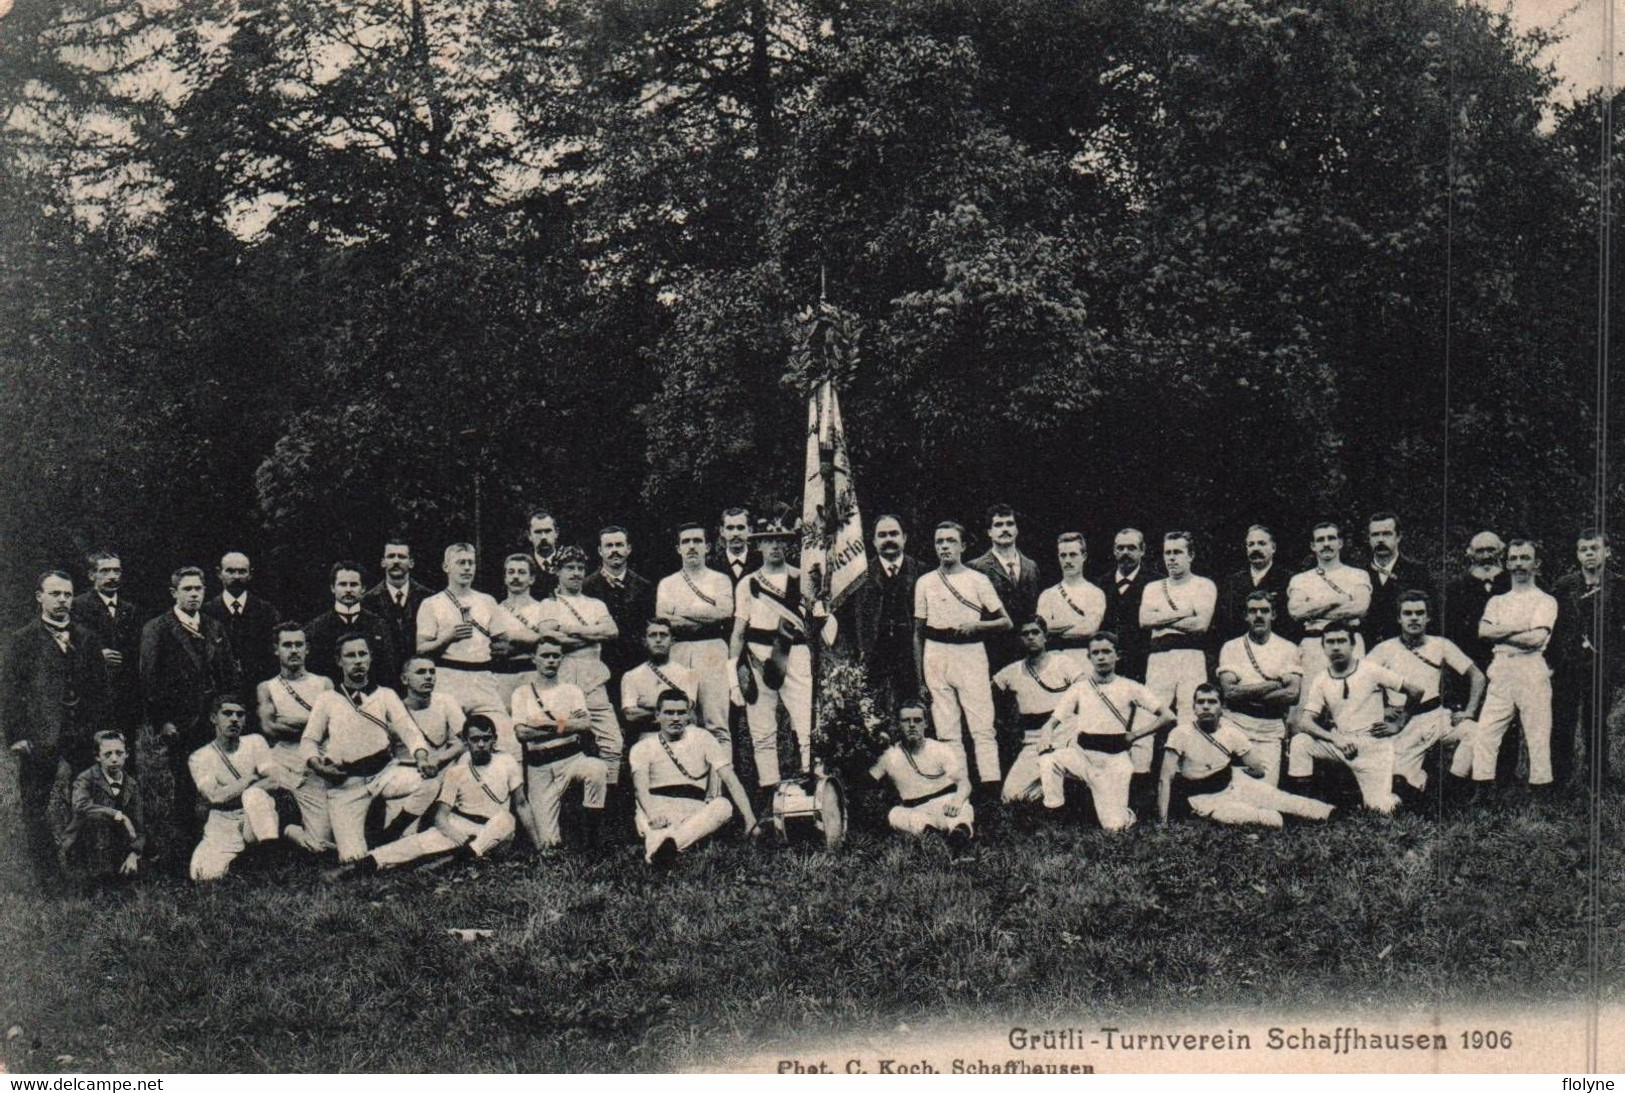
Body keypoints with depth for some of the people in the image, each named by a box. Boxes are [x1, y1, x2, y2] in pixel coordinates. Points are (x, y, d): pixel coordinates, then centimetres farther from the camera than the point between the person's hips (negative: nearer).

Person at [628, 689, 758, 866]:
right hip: (658, 808, 0)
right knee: (642, 815, -35)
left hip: (694, 812, 1)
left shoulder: (702, 739, 15)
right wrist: (653, 813, -32)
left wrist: (750, 819, -7)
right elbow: (641, 786, -8)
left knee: (723, 806, -33)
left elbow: (730, 780, 6)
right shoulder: (642, 748, 11)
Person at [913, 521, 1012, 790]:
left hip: (971, 651, -2)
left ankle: (991, 786, -13)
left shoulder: (978, 580, 7)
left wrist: (975, 626, -10)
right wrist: (918, 676, 10)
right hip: (937, 654, 2)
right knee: (946, 729, -1)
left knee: (982, 726, -10)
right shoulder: (925, 583, 12)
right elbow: (918, 631, 14)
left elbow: (1006, 622, 7)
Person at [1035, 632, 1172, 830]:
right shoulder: (1079, 688, 9)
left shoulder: (1130, 688, 4)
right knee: (1047, 762, -30)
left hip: (1115, 757, -2)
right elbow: (1052, 722, 6)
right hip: (1082, 753, 2)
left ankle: (1126, 813, 24)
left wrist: (1135, 734, -2)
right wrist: (1048, 746, -13)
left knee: (1114, 825, -12)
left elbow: (1168, 717, 4)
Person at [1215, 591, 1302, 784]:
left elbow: (1293, 694, -3)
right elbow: (1229, 691, -4)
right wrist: (1274, 684, -7)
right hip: (1237, 727, 0)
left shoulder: (1288, 649, 10)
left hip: (1271, 732, 0)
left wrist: (1247, 694, -7)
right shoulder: (1232, 647, 10)